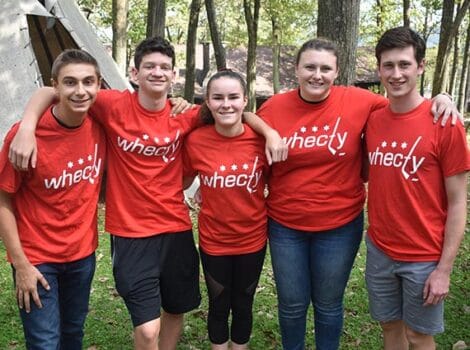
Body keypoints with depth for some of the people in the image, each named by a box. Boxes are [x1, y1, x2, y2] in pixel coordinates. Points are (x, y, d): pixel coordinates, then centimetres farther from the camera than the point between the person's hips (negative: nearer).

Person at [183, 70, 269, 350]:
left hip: (252, 239, 1)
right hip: (213, 240, 0)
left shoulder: (261, 138, -13)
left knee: (243, 306, 19)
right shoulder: (196, 141, -14)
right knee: (219, 307, 18)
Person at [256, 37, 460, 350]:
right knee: (291, 304, 16)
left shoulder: (358, 102, -10)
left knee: (329, 304, 17)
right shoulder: (274, 109, -7)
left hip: (340, 226, -1)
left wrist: (439, 98, -11)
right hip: (285, 225, 1)